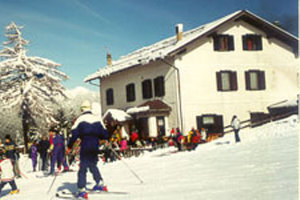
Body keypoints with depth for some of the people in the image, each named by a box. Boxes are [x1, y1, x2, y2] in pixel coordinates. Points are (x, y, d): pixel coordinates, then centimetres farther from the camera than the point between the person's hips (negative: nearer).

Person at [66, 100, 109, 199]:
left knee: (83, 167, -2)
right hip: (95, 146, 4)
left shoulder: (80, 119, -3)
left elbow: (74, 134, -7)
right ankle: (101, 184, 19)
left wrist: (69, 147, 0)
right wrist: (106, 139, 34)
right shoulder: (97, 119, 9)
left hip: (85, 147, -4)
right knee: (93, 165, 22)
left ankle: (82, 190, -8)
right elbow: (104, 133, 11)